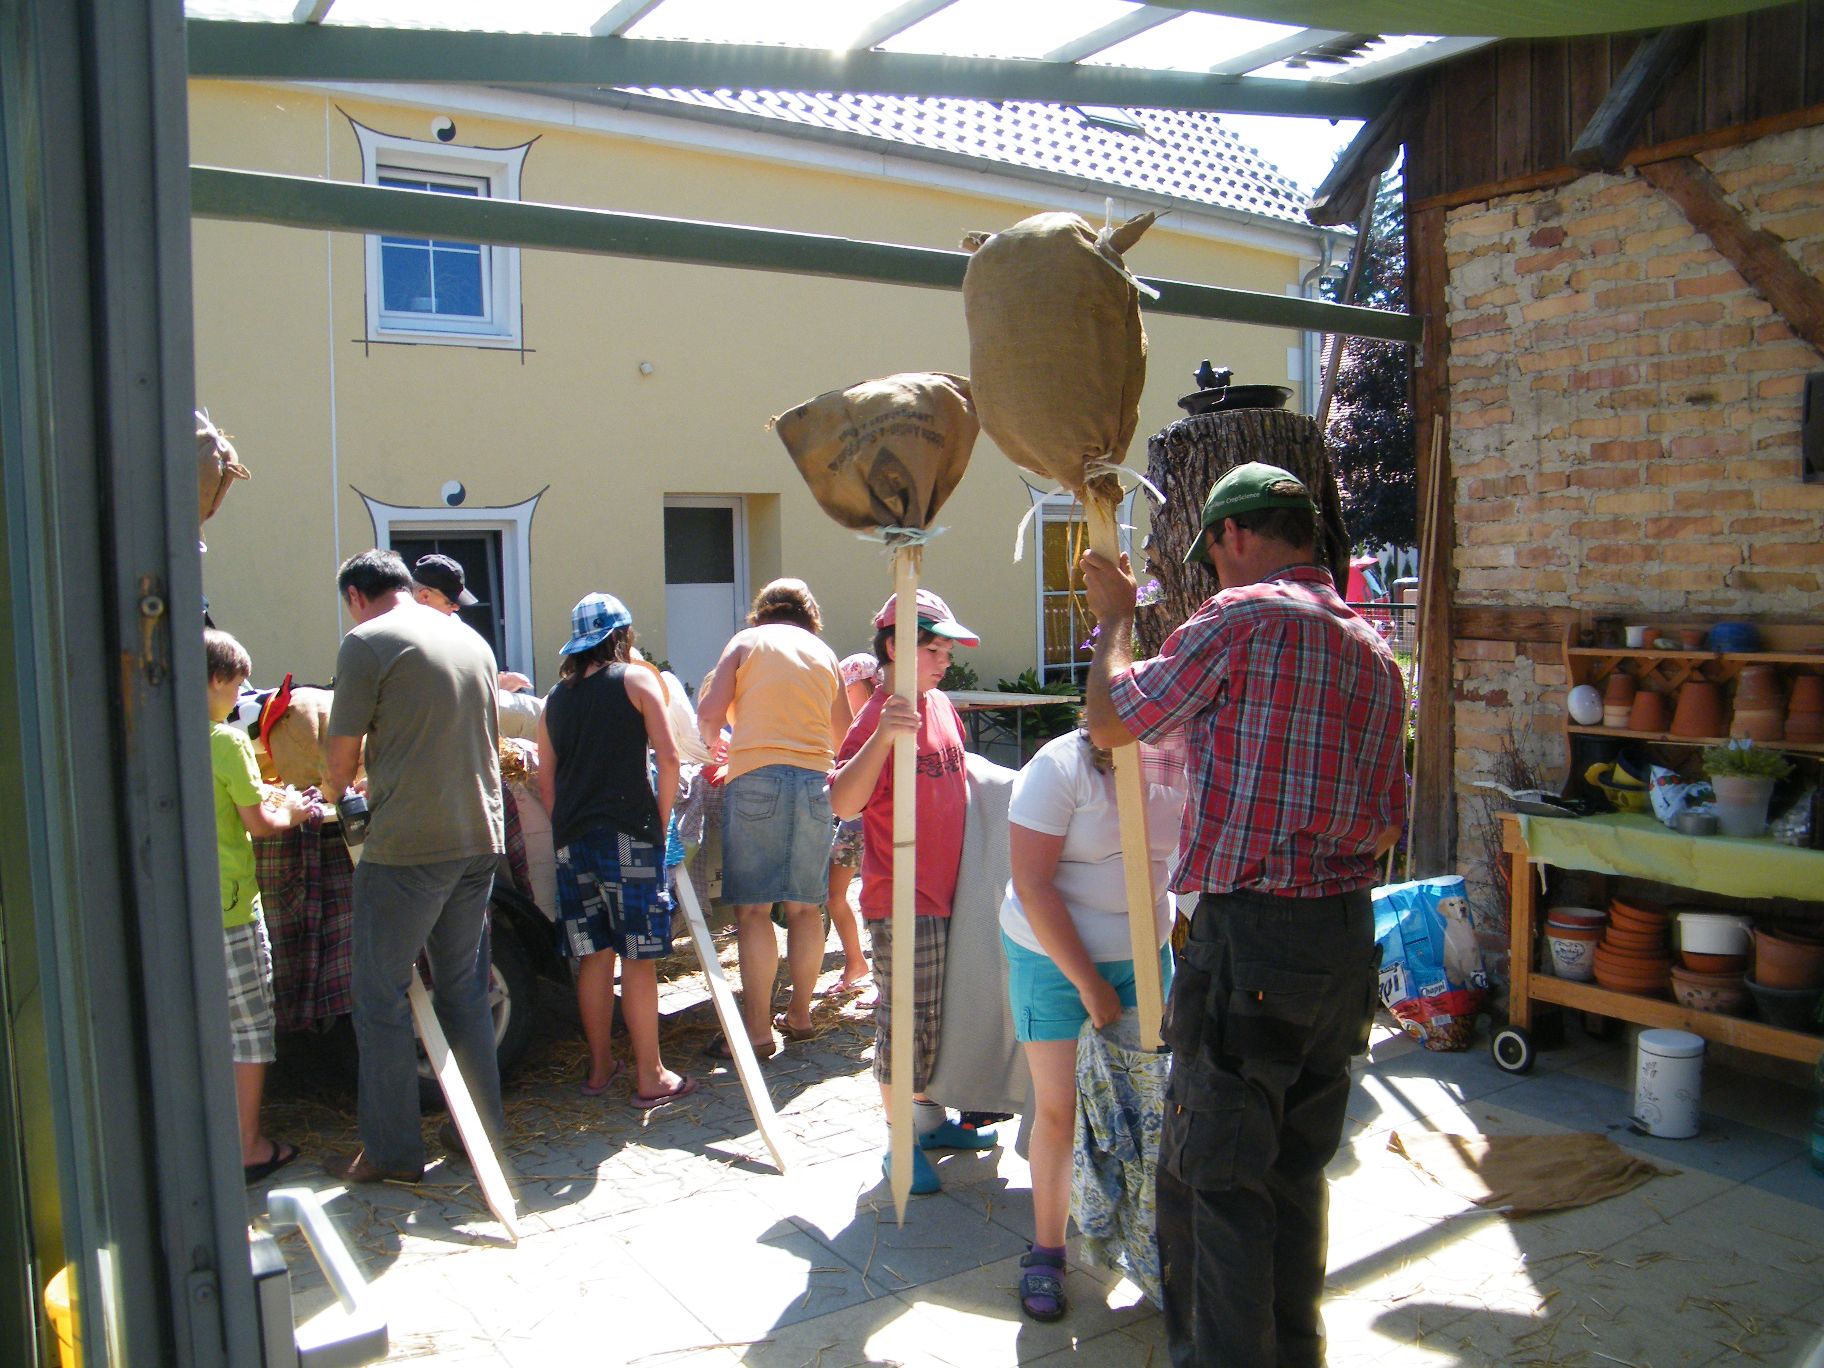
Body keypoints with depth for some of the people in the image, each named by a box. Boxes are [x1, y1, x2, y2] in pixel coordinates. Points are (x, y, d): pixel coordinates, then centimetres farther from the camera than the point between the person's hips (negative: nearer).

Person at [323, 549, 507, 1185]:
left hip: (407, 846, -7)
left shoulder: (367, 642, -7)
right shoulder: (471, 640, 14)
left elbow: (341, 755, -5)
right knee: (465, 992, 16)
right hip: (479, 838, 7)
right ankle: (485, 1131, 22)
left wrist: (338, 793, 17)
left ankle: (391, 1150, 12)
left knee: (381, 999, 6)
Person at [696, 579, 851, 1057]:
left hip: (755, 776, -4)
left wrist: (716, 744, 22)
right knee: (805, 906, 11)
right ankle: (799, 1015, 20)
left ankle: (758, 1030, -3)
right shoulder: (825, 653, 18)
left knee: (753, 909, -3)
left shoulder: (747, 641, 9)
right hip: (814, 779, 4)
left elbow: (709, 713, 1)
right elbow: (843, 736, 21)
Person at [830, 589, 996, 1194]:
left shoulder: (942, 706, 9)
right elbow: (844, 803, -30)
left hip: (949, 892, 8)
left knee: (939, 1018, 18)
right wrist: (882, 736, -40)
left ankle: (931, 1118, 34)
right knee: (906, 1022, 2)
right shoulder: (877, 717, -15)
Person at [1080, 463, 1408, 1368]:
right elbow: (1388, 822, 16)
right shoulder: (1374, 650, 13)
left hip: (1248, 938, -8)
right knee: (1297, 1176, 21)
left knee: (1214, 1185, 4)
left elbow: (1111, 720, -5)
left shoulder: (1244, 615, -12)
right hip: (1347, 936, 8)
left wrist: (1113, 616, 9)